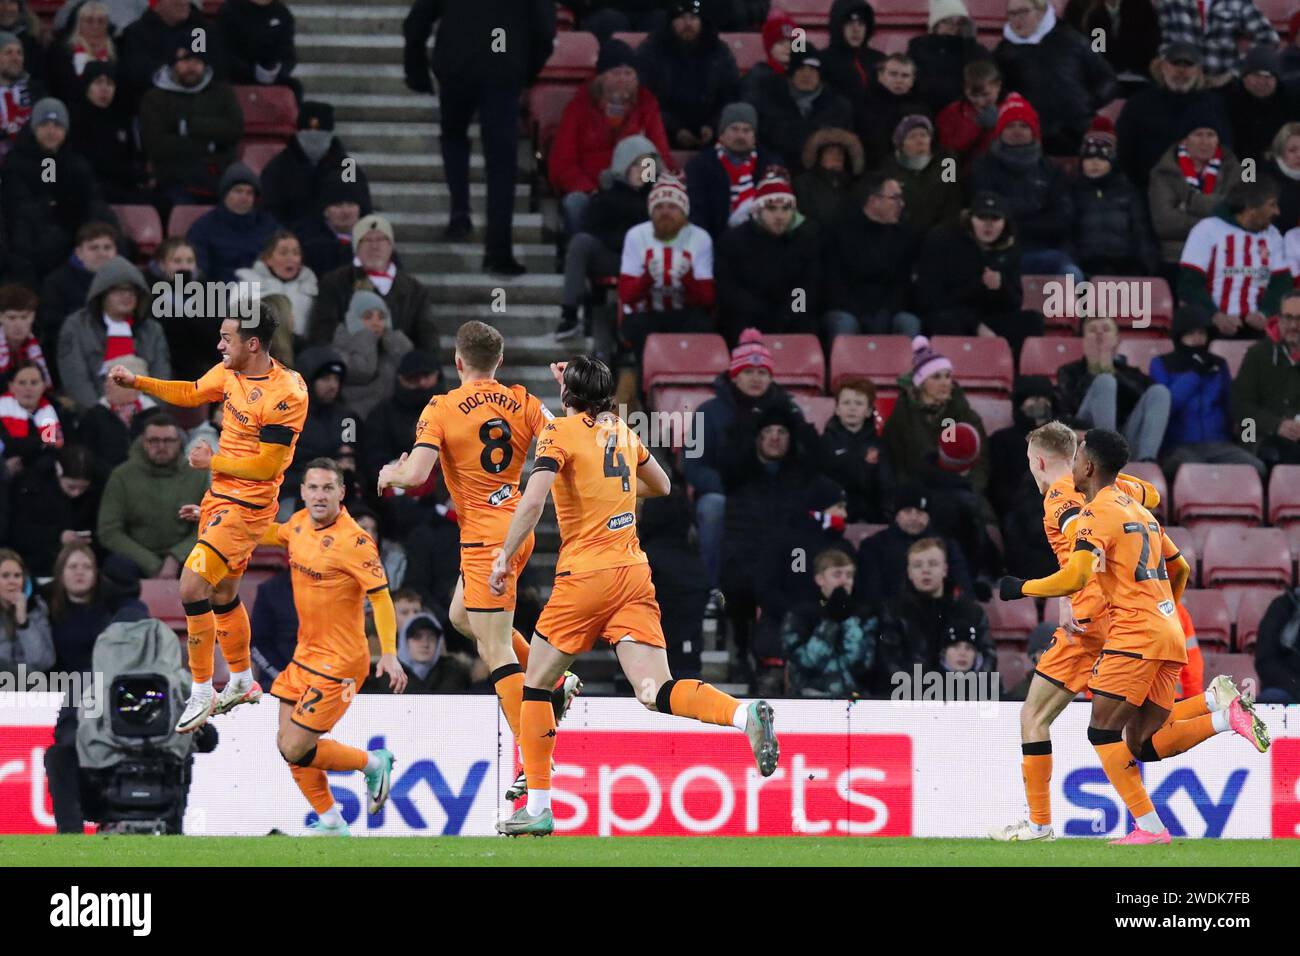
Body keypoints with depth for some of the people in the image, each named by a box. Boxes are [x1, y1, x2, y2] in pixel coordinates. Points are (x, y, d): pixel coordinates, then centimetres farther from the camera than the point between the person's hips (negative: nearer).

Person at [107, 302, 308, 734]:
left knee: (193, 586, -17)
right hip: (220, 496, 9)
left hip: (248, 506, -9)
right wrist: (137, 382, 10)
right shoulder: (230, 373, 0)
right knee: (222, 592, 22)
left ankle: (202, 693, -6)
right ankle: (242, 682, 41)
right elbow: (191, 393, 20)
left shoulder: (286, 394, -24)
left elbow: (267, 464, -22)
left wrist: (213, 462, -13)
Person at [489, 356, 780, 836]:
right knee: (656, 692, -7)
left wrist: (504, 558, -12)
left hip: (586, 575, -5)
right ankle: (745, 714, -34)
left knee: (536, 684, 11)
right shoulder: (622, 431, 15)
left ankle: (538, 808, 10)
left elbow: (533, 499, -17)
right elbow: (660, 485, 30)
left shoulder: (560, 432, -4)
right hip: (634, 572, 5)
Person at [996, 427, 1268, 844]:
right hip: (1170, 636, 8)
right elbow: (1181, 568, 30)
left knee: (1103, 734, -4)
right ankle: (1226, 715, -9)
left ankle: (1149, 827, -11)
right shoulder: (1139, 511, 22)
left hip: (1134, 636, -8)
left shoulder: (1097, 513, -6)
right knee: (1142, 744, 7)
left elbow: (1074, 578, -18)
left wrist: (1021, 589, -4)